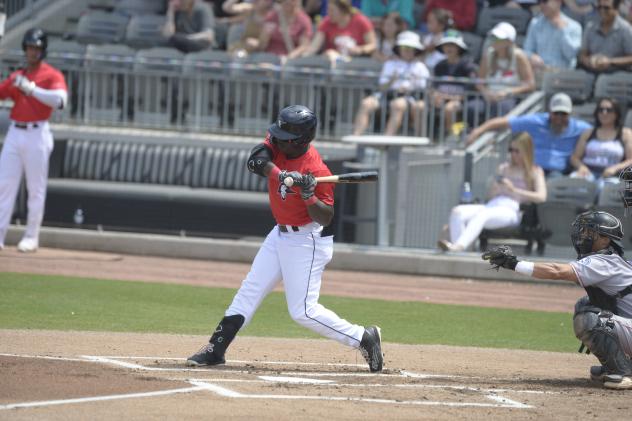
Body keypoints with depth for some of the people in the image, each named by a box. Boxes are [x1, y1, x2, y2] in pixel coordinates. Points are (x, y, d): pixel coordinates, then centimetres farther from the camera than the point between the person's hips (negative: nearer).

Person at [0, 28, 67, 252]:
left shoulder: (53, 76, -2)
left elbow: (60, 100, -20)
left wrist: (31, 88, -26)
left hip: (37, 135, -5)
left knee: (36, 189, -1)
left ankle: (31, 237, 6)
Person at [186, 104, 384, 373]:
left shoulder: (316, 170, -24)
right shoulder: (276, 143, -5)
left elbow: (326, 217, -21)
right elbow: (256, 160, -23)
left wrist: (308, 195, -36)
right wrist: (282, 174, -37)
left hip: (306, 242, -8)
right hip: (280, 235, 8)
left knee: (303, 311, -10)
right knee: (249, 292, 9)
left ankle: (363, 338, 0)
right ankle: (215, 350, 14)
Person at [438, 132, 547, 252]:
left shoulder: (535, 171, 11)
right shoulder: (503, 168, 28)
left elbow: (541, 197, -4)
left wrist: (514, 190, -8)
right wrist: (497, 188, 3)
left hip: (512, 211, -6)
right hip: (492, 205, 6)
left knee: (482, 214, -38)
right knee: (457, 212, -23)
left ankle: (458, 247, -55)